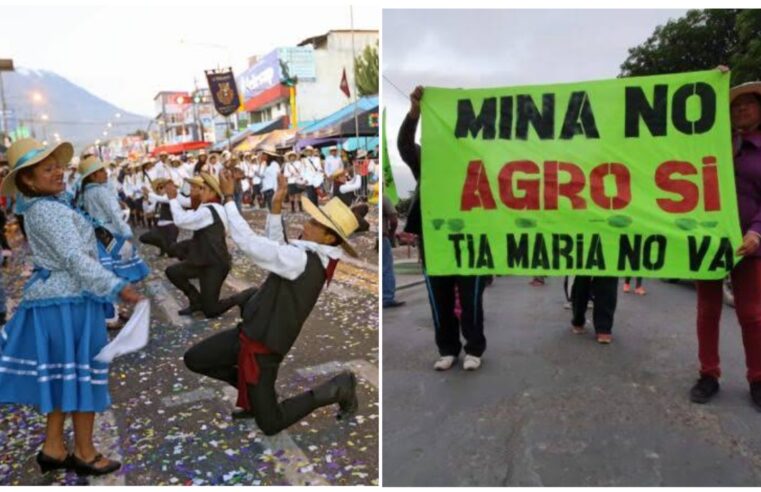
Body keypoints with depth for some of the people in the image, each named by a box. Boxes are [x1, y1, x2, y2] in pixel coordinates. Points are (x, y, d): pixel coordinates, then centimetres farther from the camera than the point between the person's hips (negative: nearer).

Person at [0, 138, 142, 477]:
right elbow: (76, 259, -26)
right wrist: (116, 287, -31)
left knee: (64, 376, 17)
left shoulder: (41, 207, 13)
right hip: (70, 302, -10)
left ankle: (53, 448, 27)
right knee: (83, 377, 2)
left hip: (54, 299, 10)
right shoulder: (50, 211, -18)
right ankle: (84, 453, 15)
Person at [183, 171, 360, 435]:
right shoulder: (316, 256, -2)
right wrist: (276, 206, 1)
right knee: (194, 359, 17)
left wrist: (228, 198, -19)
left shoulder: (302, 260, -29)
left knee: (270, 424, 4)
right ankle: (254, 392, 23)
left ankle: (336, 389, 11)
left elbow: (248, 242, -28)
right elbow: (275, 247, 12)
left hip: (263, 346, -9)